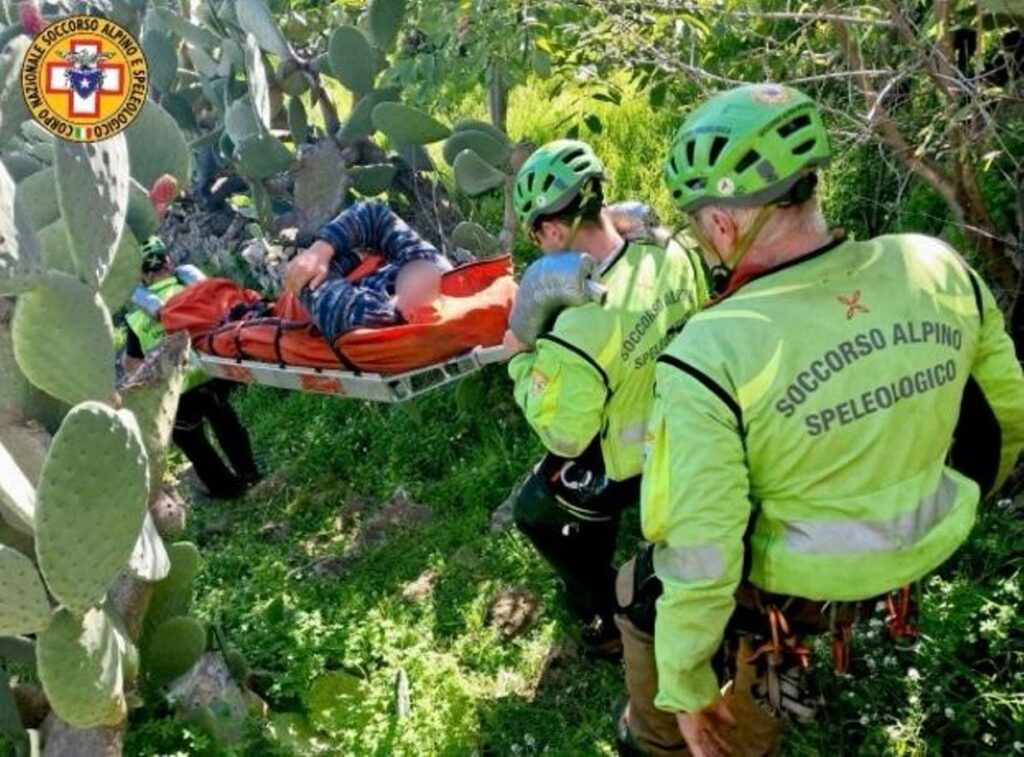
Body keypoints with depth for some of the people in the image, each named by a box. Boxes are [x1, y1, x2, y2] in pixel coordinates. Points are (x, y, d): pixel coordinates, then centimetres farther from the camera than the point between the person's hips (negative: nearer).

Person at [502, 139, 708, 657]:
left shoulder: (578, 333, -38)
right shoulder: (672, 253, -17)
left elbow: (564, 438, -23)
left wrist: (521, 360, -14)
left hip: (625, 468, -7)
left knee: (533, 510, 21)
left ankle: (606, 621, 32)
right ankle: (596, 581, 58)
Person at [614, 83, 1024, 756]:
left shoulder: (710, 356, -33)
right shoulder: (937, 267, -15)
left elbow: (698, 560, -27)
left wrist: (686, 684, -9)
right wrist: (953, 506, 21)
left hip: (784, 589, -5)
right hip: (918, 555, 6)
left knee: (642, 593, 27)